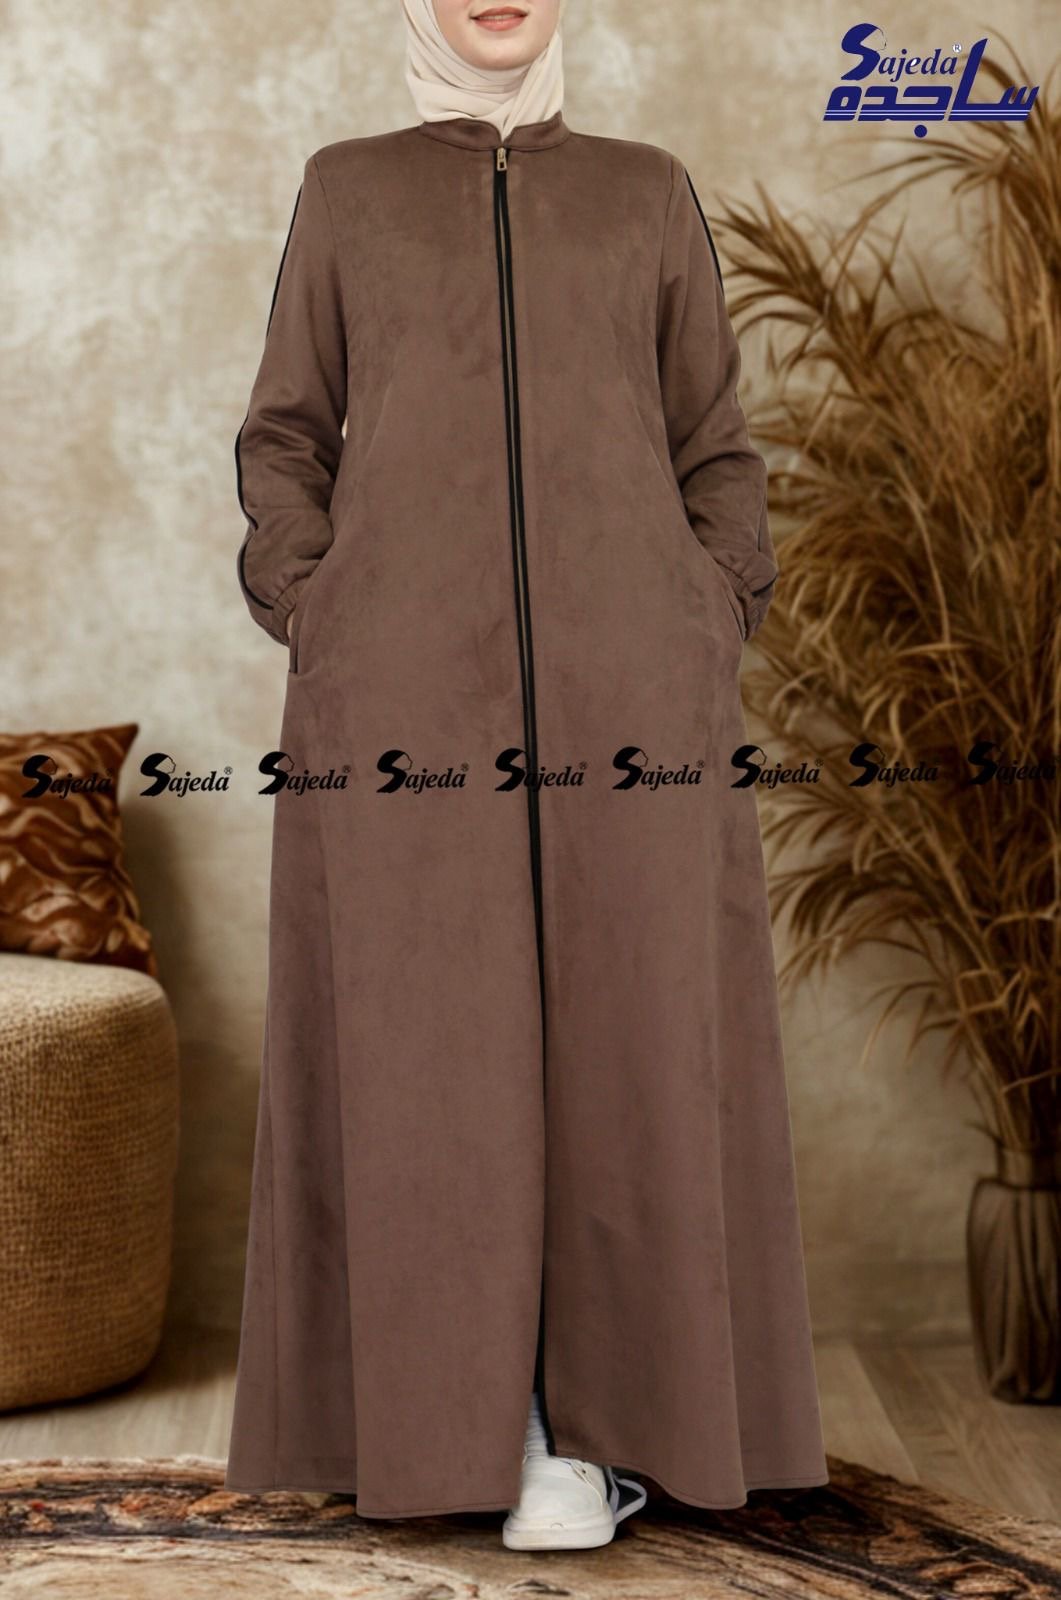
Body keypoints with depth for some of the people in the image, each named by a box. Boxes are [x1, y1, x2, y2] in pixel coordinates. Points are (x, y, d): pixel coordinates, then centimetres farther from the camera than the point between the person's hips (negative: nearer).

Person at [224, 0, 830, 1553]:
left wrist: (705, 652, -1)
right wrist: (320, 643, -4)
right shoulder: (344, 192, 15)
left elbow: (716, 452, 13)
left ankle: (592, 1419, 7)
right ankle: (464, 1406, 11)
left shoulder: (651, 194, 15)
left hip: (619, 669, 0)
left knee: (621, 1027, -3)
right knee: (429, 1035, -2)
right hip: (410, 671, 0)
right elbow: (285, 439, 11)